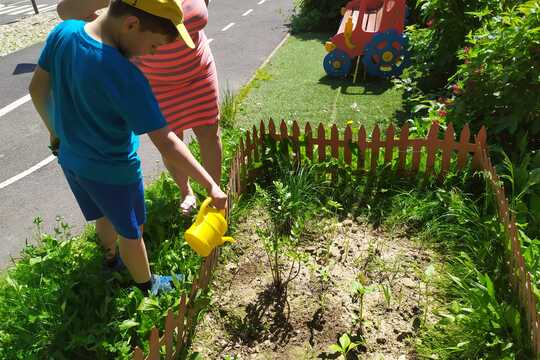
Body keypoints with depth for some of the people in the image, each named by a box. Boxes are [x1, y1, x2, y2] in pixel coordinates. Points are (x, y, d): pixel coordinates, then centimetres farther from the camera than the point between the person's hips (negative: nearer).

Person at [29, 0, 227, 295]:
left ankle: (113, 259, 59)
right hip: (112, 172, -7)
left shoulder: (63, 32, -12)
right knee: (131, 233, 18)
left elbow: (37, 88, 1)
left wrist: (55, 130, 16)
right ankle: (146, 286, 42)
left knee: (104, 217, 31)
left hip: (71, 159, 7)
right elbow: (165, 142, -33)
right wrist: (210, 184, -27)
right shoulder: (124, 76, -33)